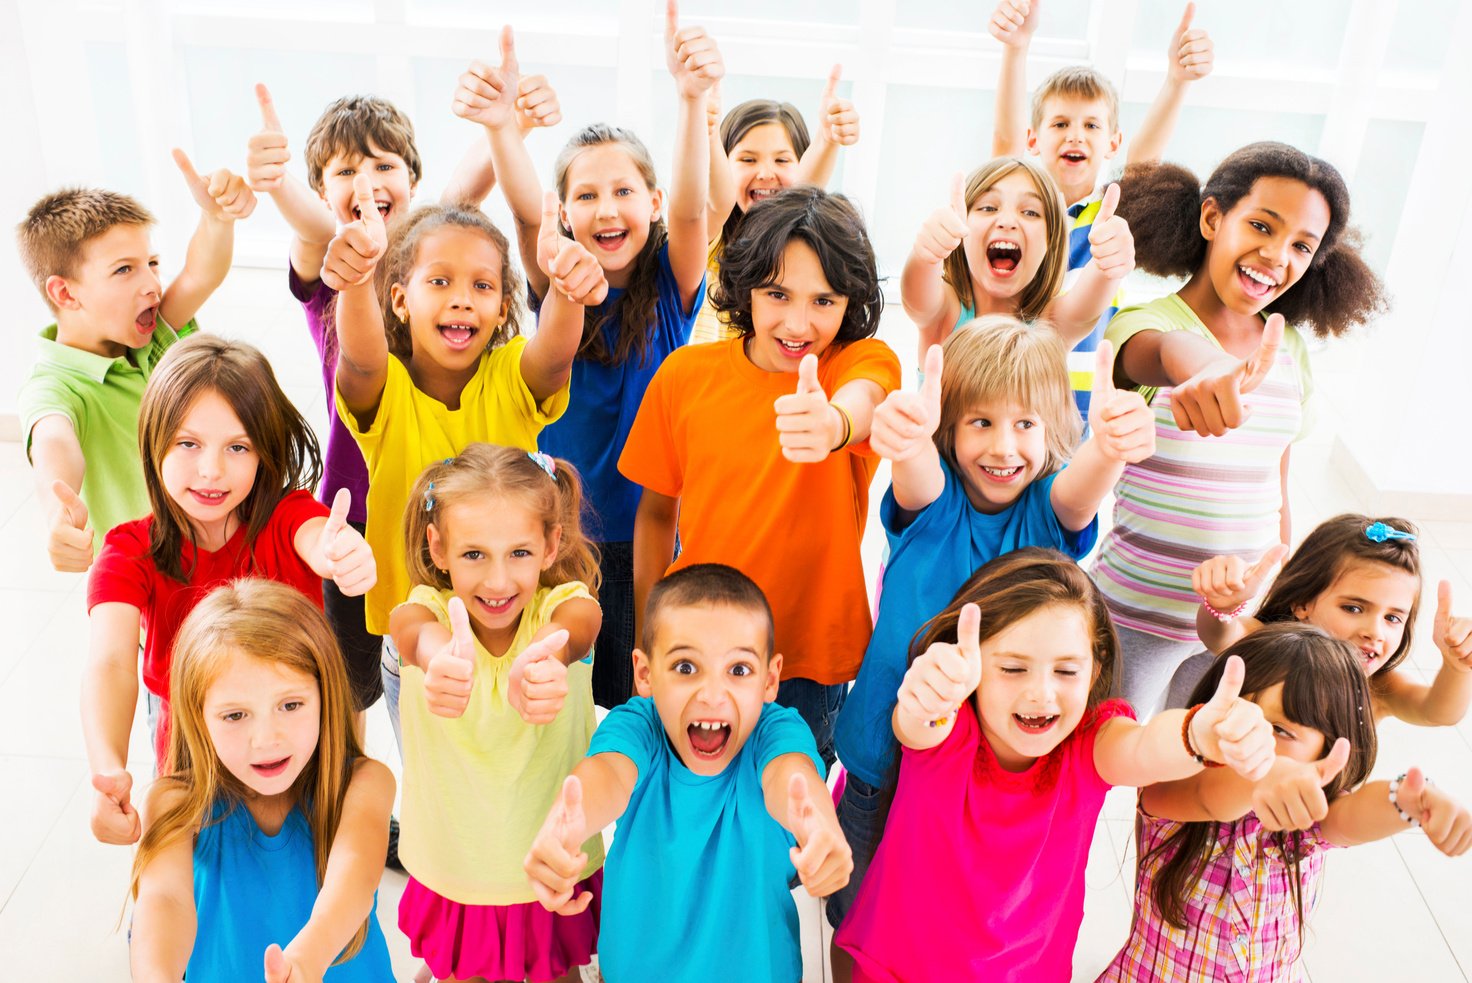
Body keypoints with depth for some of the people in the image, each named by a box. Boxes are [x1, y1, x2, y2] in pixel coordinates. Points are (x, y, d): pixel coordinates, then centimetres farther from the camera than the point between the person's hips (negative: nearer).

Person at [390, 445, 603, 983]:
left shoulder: (569, 605, -17)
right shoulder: (423, 612, -17)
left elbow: (565, 633, -42)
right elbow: (422, 637, -41)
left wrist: (539, 669, -67)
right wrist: (443, 663, -66)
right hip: (453, 877, 1)